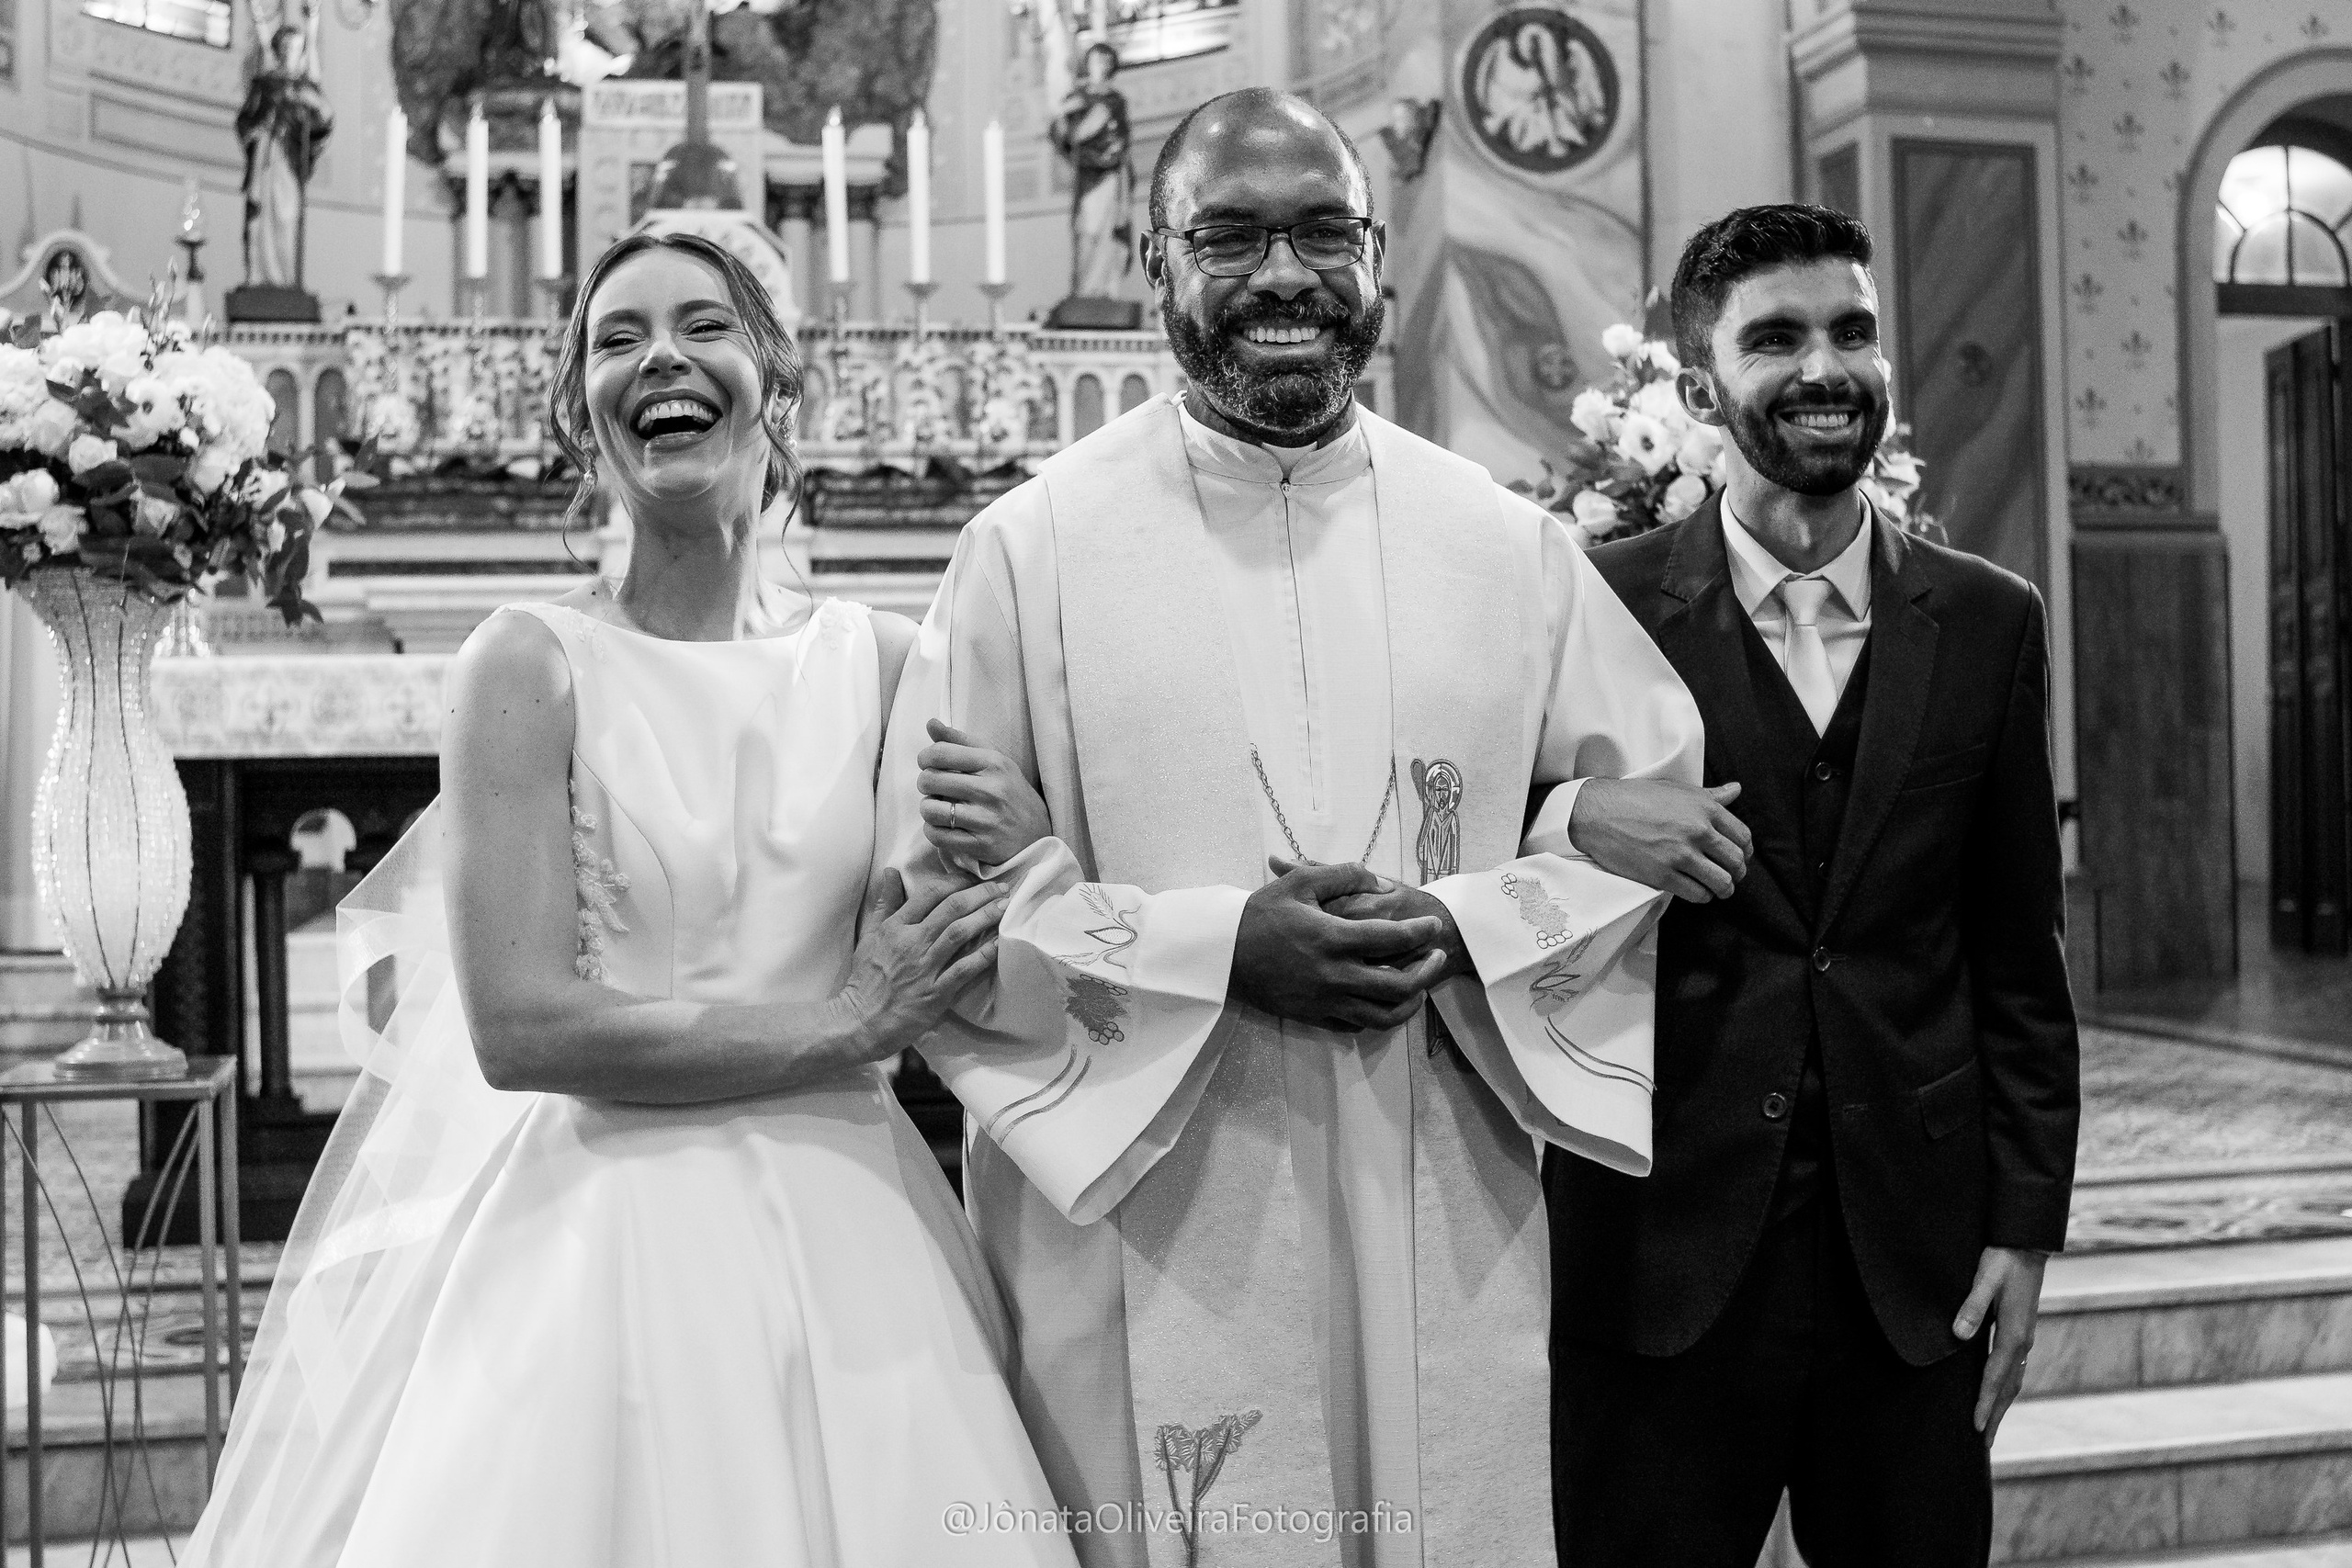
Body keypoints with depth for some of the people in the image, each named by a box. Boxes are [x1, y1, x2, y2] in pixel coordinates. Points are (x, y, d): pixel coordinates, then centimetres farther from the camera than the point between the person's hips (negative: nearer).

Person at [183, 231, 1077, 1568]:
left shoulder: (883, 664, 3)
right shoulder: (534, 663, -5)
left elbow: (984, 993, 9)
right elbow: (521, 1028, -13)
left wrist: (1029, 843, -11)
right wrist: (837, 1026, -10)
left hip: (838, 1240, 3)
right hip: (587, 1237, -2)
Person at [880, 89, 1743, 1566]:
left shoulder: (1509, 543, 6)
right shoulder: (1031, 545, -3)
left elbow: (1664, 813, 7)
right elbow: (928, 903, -4)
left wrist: (1458, 924, -10)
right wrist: (1217, 948, -17)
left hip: (1448, 1229, 3)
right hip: (1141, 1230, -2)